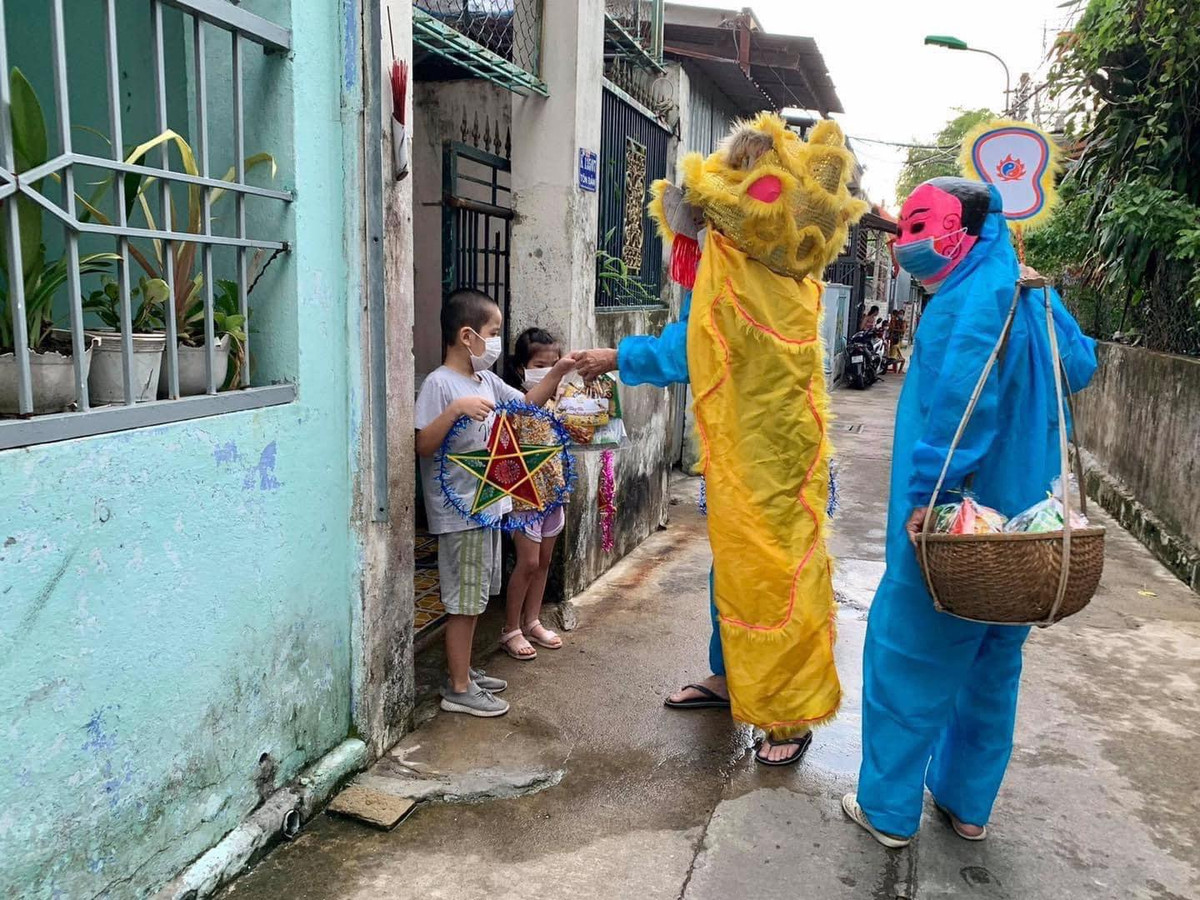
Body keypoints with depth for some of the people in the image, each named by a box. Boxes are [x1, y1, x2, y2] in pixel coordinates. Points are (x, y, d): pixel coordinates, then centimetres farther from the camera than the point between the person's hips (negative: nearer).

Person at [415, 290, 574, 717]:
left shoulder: (487, 380, 10)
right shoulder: (439, 384, -15)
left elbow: (527, 404, 21)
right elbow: (423, 445, -21)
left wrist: (557, 373, 9)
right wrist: (456, 409, -32)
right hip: (459, 513, -9)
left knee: (475, 597, 18)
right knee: (464, 601, 1)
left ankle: (463, 671, 33)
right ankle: (459, 689, 14)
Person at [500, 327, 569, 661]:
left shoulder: (556, 402, 8)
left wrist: (563, 491, 8)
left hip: (552, 492, 7)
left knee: (544, 560, 13)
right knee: (528, 562, -4)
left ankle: (532, 622, 27)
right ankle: (511, 630, 10)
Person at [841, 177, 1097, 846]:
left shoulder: (974, 296, -18)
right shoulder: (1031, 293, 8)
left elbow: (961, 400, -28)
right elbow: (1081, 367, 20)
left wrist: (925, 495, -25)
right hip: (1023, 522, 9)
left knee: (908, 655, 4)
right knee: (992, 662, 18)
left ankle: (890, 810, 16)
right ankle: (969, 803, 33)